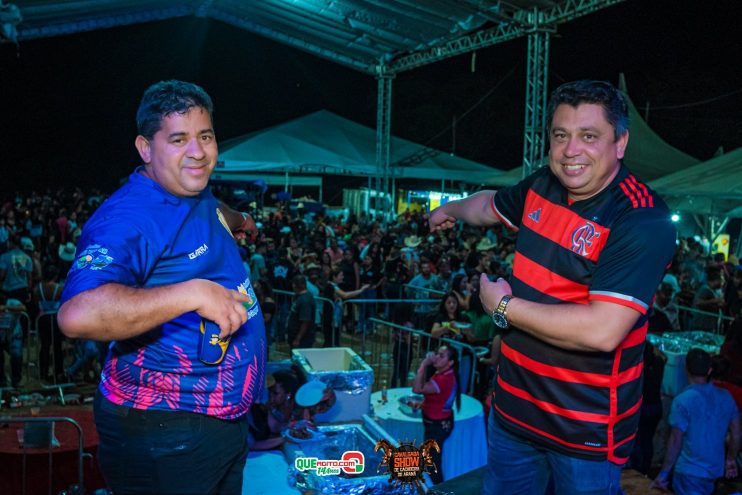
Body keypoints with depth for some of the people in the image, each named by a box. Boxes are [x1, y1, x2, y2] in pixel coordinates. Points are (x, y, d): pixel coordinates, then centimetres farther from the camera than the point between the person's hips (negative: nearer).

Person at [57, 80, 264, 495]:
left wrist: (237, 220, 48)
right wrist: (193, 293, -41)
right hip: (163, 435, -9)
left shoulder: (199, 195, 5)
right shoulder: (127, 218, -24)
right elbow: (77, 314, -40)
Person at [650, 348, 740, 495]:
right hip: (715, 470, 6)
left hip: (689, 472, -6)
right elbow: (736, 434, 7)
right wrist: (731, 459, 23)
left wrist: (663, 473, -8)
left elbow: (675, 440, -16)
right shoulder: (726, 397, 0)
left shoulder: (683, 400, -17)